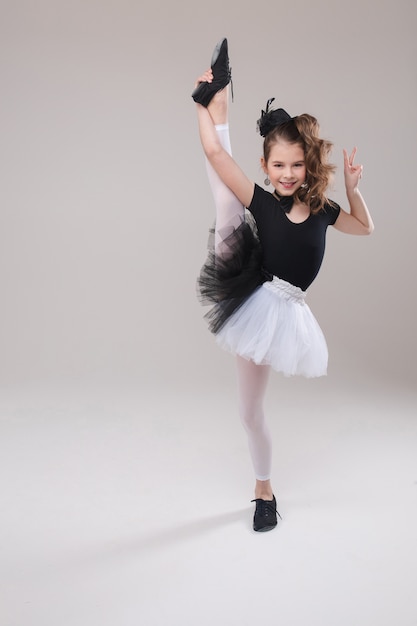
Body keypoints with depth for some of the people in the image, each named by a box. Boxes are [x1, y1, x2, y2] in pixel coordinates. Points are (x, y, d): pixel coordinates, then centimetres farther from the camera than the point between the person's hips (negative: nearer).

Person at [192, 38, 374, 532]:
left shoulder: (321, 210, 0)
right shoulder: (260, 201, -10)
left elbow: (365, 226, 20)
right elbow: (214, 152, -19)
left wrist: (352, 187, 6)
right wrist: (206, 106, -12)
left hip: (277, 309, 1)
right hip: (246, 297, -1)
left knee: (250, 411, 13)